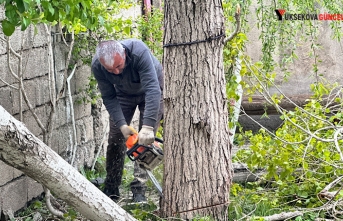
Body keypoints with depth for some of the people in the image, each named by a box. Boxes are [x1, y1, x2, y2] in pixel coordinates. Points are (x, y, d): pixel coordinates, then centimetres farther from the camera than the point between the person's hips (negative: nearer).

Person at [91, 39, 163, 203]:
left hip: (150, 90, -3)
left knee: (145, 139, -11)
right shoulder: (97, 66, -30)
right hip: (123, 94, 3)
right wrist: (122, 125, -32)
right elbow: (109, 97, -20)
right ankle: (111, 191, 10)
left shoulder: (139, 52, -42)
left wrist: (148, 126, -52)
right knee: (115, 138, -1)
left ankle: (139, 189, -7)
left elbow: (152, 89, -46)